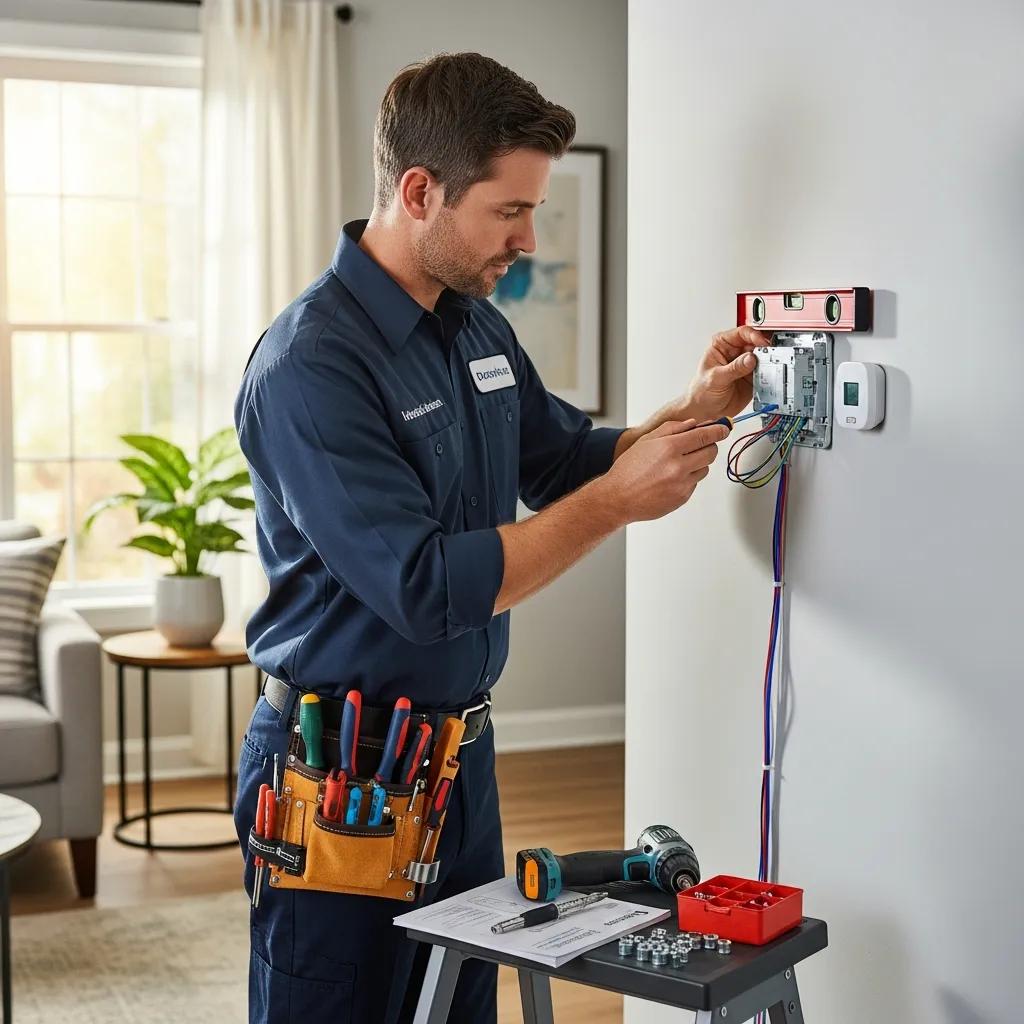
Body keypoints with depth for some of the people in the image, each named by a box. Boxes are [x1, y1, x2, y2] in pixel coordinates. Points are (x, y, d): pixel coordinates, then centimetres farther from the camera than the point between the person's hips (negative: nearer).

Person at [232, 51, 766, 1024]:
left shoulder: (478, 326, 5)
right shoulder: (311, 362, -22)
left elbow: (568, 461, 17)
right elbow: (425, 590, -27)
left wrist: (694, 411, 0)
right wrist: (617, 502, -24)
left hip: (460, 751, 8)